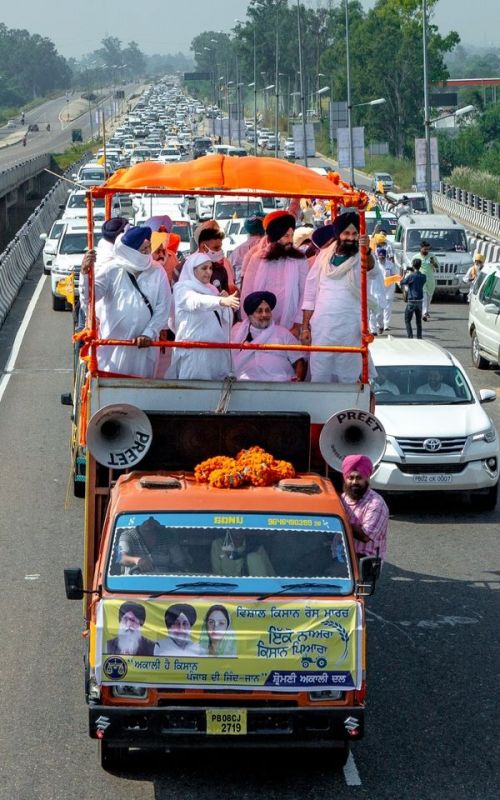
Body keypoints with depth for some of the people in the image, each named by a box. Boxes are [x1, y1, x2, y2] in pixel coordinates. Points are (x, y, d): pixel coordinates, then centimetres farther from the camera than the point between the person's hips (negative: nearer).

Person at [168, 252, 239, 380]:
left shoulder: (211, 290, 17)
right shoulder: (182, 289, -2)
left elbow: (226, 321, 18)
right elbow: (197, 302, -25)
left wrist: (226, 305, -2)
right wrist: (222, 301, -42)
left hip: (216, 350, 6)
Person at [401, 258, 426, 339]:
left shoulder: (411, 276, -14)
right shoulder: (423, 277, 1)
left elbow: (402, 283, -2)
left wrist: (406, 276, 16)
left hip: (412, 301, -5)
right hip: (420, 301, 5)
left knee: (407, 320, 2)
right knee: (418, 321, 14)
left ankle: (410, 336, -8)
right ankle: (419, 337, 14)